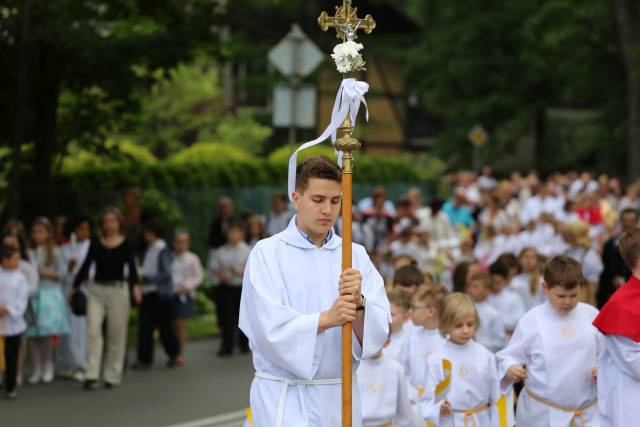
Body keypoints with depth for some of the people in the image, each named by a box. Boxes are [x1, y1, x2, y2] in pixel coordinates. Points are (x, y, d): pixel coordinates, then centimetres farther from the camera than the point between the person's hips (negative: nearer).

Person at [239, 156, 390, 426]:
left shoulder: (356, 255, 6)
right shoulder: (267, 253, -5)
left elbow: (378, 332, -2)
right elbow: (270, 327, -15)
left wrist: (358, 303, -22)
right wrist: (326, 319, -28)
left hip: (340, 394, 4)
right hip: (285, 396, -4)